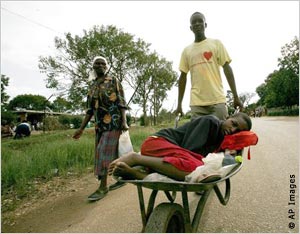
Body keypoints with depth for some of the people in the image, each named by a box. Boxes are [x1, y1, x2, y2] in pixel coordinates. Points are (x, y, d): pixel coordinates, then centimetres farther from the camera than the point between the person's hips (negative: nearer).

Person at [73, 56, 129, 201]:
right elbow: (90, 110, 17)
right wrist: (81, 128, 12)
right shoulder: (92, 87, 17)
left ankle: (103, 187, -1)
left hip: (113, 124, -6)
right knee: (113, 153, 11)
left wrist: (124, 121, -19)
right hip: (100, 125, 6)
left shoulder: (113, 82, 0)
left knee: (105, 152, -9)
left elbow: (122, 103, -7)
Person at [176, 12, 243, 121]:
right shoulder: (186, 51, 13)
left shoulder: (216, 43, 9)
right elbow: (183, 77, 14)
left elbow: (227, 69, 4)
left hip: (217, 100, -1)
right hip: (196, 103, 1)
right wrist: (179, 103, 9)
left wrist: (235, 96, -3)